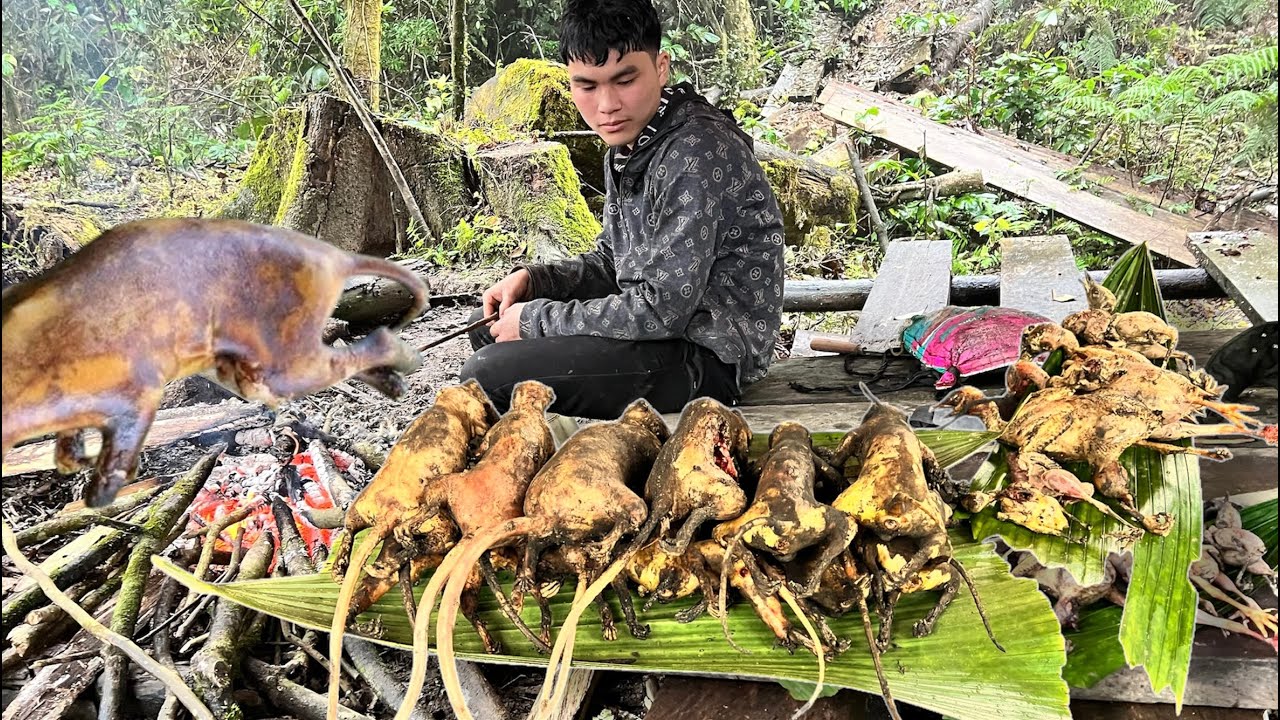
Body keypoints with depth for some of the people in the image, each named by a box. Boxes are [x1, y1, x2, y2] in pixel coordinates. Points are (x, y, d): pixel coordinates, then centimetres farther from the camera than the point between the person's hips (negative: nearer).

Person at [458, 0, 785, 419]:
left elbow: (661, 310, -25)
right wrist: (530, 280, 2)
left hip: (708, 354, -10)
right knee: (490, 326, 17)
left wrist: (536, 320, -15)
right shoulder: (626, 147, 7)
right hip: (659, 321, 10)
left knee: (486, 378, -18)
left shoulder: (698, 153, -23)